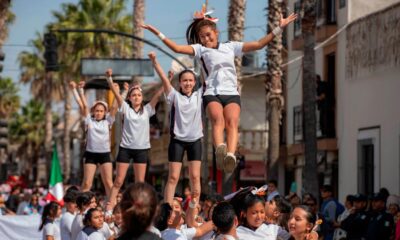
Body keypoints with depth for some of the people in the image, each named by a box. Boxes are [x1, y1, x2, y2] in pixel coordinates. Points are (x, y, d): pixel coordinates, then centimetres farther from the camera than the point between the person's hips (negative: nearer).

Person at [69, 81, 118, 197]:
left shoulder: (107, 121, 6)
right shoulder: (89, 120, 3)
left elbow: (115, 107, -2)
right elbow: (83, 105, -3)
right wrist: (79, 89, -7)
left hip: (105, 154, 1)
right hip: (91, 154, -1)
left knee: (109, 183, -2)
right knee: (87, 183, -2)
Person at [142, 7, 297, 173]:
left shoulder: (231, 47, 24)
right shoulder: (200, 49, 18)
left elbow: (259, 44, 21)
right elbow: (177, 48, 4)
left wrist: (279, 28, 16)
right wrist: (158, 33, -4)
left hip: (232, 93, 1)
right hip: (212, 93, -1)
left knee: (232, 123, -26)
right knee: (218, 120, -31)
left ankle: (230, 155, -49)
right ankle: (220, 150, -57)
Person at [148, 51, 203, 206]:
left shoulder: (199, 95, 5)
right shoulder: (175, 96, 0)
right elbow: (164, 78, -10)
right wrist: (154, 61, -21)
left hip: (195, 140, 2)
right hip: (177, 140, -2)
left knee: (195, 177, 0)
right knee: (173, 177, -3)